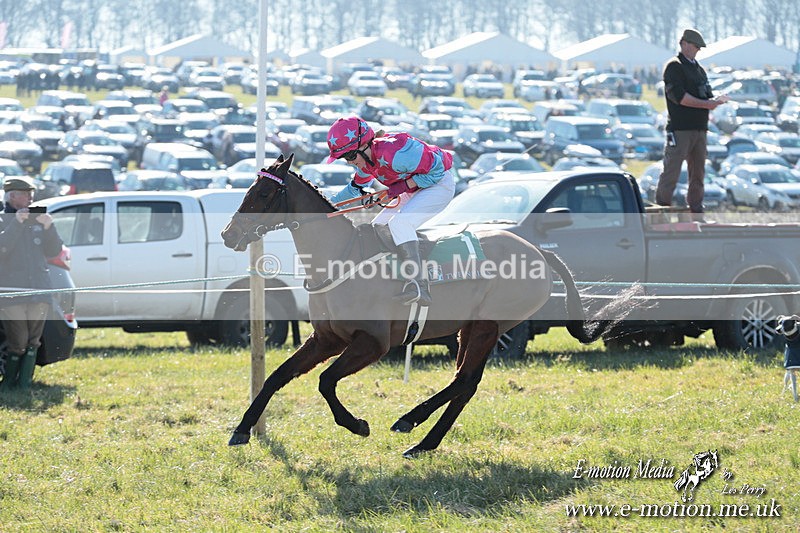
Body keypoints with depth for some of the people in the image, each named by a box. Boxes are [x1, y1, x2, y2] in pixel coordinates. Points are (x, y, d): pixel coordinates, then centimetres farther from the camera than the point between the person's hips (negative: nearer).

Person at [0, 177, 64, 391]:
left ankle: (25, 383, 11)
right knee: (17, 343, -6)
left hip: (39, 293, 4)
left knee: (33, 342, 5)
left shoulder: (37, 220, 11)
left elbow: (53, 251, 9)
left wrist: (48, 227, -6)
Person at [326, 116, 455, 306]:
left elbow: (435, 170, -26)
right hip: (414, 189, 10)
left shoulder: (394, 154, -34)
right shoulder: (365, 160, -4)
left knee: (399, 223, -27)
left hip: (439, 184, -10)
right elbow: (356, 188, 18)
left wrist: (404, 186, -24)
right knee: (379, 226, 7)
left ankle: (418, 285, -36)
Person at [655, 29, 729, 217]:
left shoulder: (698, 69, 22)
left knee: (698, 172, 10)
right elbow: (678, 96, -17)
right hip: (680, 129, -8)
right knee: (672, 169, -9)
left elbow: (706, 95, 21)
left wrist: (715, 100, -3)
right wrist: (706, 104, -17)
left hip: (699, 128, 8)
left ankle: (696, 211, 16)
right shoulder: (674, 67, -5)